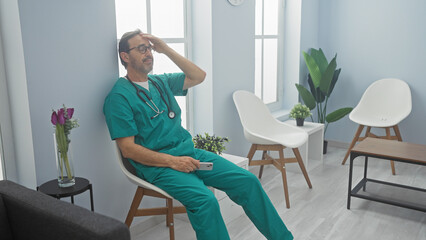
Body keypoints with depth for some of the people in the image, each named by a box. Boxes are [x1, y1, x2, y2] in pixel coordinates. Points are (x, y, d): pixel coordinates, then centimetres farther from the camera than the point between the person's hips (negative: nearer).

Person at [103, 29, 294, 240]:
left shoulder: (161, 82, 16)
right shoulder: (119, 96, -5)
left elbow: (198, 76, 13)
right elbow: (128, 149, -12)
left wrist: (166, 50, 6)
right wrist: (173, 161, -19)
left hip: (189, 153, 7)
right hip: (158, 166, -6)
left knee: (247, 181, -5)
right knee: (205, 200, -32)